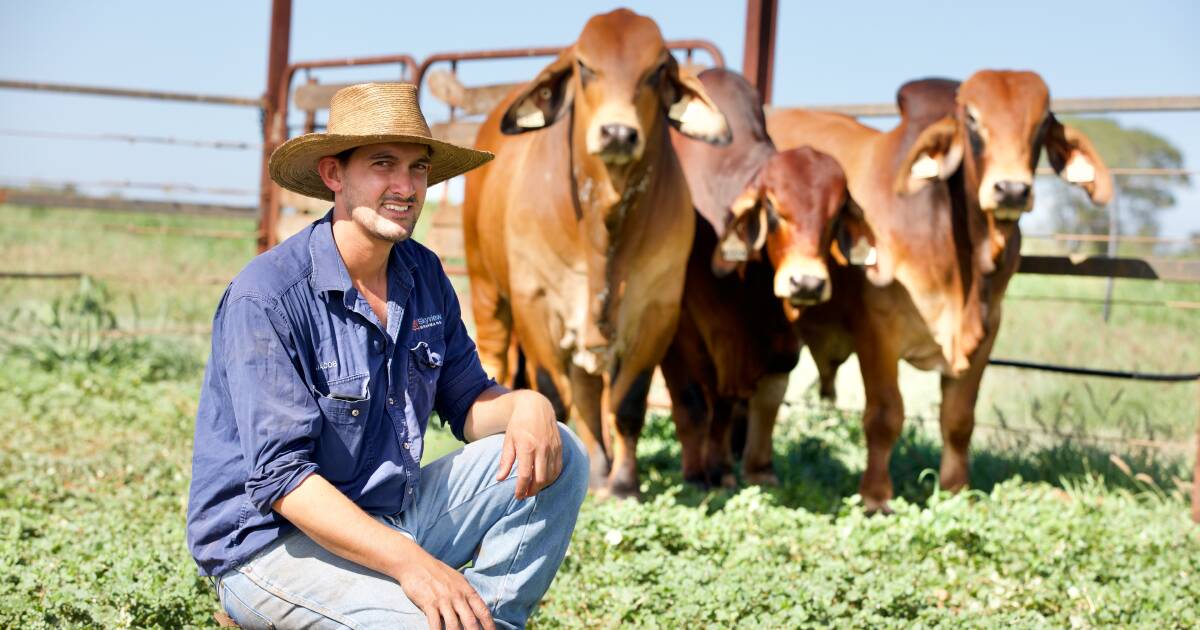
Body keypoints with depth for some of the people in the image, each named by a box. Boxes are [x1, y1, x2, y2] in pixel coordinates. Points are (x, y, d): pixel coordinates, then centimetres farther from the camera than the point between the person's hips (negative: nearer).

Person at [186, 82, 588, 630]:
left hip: (394, 515, 8)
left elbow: (467, 404, 12)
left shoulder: (423, 276, 5)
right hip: (270, 541, -8)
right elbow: (282, 476, -24)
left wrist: (526, 405, -13)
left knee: (557, 457, -2)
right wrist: (410, 562, -34)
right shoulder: (264, 297, -19)